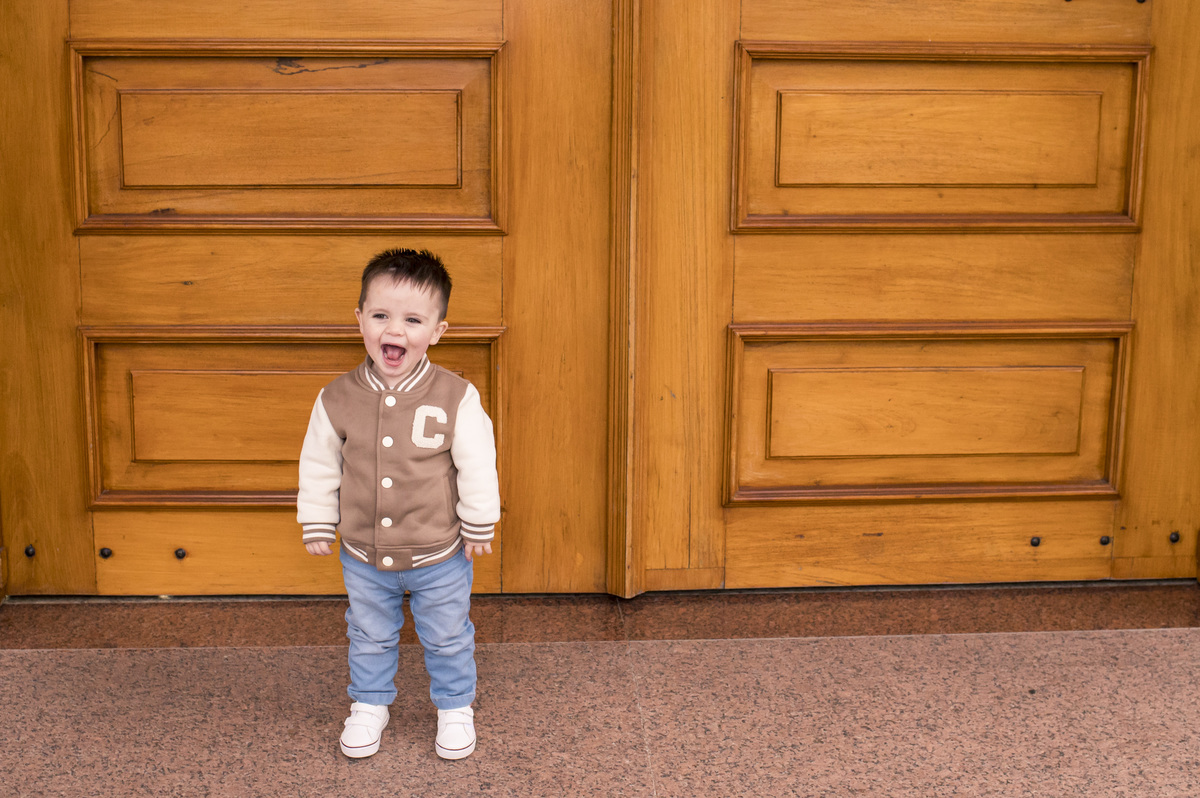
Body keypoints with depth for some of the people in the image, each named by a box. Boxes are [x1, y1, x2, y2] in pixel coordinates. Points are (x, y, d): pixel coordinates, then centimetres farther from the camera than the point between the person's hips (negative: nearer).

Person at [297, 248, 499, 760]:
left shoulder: (456, 399, -18)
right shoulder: (337, 400, -12)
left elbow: (478, 467, -9)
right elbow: (317, 467, 0)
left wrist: (478, 527, -5)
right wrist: (317, 525, 3)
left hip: (440, 556, -2)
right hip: (363, 557, 2)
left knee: (447, 638, 17)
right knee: (369, 636, 22)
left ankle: (455, 707, 40)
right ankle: (369, 705, 44)